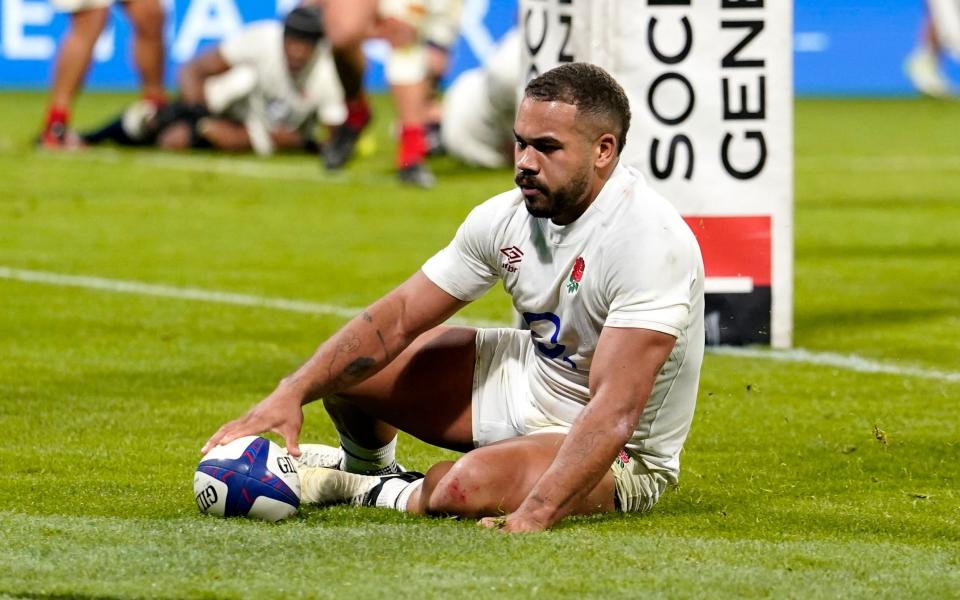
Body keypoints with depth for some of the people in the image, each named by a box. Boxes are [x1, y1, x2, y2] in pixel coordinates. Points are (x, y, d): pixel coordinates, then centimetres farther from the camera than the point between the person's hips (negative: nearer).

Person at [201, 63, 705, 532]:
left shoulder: (648, 240, -30)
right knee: (346, 364, -1)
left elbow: (615, 411, -37)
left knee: (469, 486, -36)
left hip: (619, 454, -7)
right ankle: (369, 465, 35)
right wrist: (291, 393, -15)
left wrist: (534, 515, -48)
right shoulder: (508, 216, -8)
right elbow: (400, 316, -2)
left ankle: (370, 492, 0)